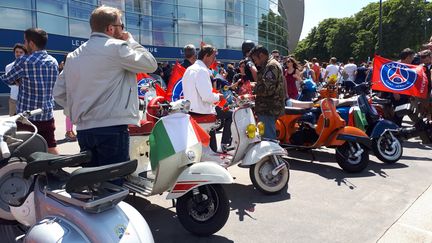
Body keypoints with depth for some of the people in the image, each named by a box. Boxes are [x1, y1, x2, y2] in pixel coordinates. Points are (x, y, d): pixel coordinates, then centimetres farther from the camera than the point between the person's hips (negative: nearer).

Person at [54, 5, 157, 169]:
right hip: (111, 129, -7)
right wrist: (131, 41, 9)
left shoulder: (73, 56, 14)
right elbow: (151, 64, -3)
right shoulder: (116, 47, -8)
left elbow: (59, 93, 14)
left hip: (83, 130, 8)